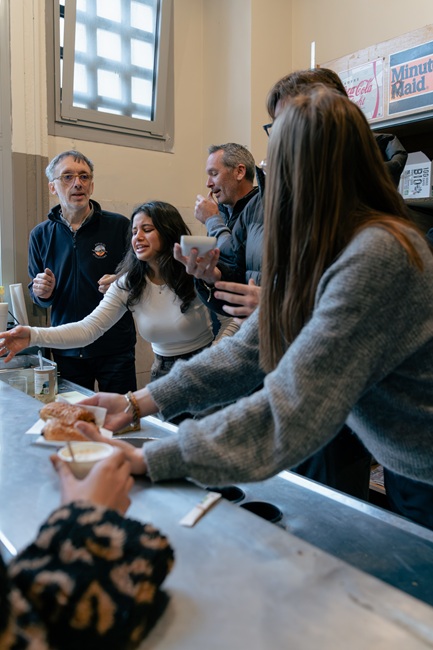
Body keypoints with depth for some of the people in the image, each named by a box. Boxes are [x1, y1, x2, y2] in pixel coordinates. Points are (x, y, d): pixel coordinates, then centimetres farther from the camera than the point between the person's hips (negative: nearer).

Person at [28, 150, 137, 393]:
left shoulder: (119, 225, -5)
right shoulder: (41, 234, 5)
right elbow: (38, 295, 15)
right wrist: (42, 293, -7)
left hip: (115, 347, -2)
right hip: (66, 350, 3)